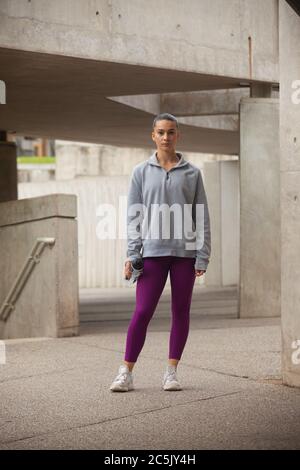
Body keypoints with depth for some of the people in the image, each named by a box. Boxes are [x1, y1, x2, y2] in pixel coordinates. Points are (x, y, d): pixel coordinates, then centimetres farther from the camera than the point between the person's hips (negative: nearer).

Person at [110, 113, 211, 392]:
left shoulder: (192, 174, 8)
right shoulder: (141, 173, 8)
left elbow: (202, 218, 7)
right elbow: (134, 216, 6)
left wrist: (202, 256, -1)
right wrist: (132, 254, -2)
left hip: (185, 253, 1)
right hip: (152, 252, -1)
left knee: (181, 312, 4)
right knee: (142, 312, -5)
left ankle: (171, 372, 13)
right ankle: (126, 373, 1)